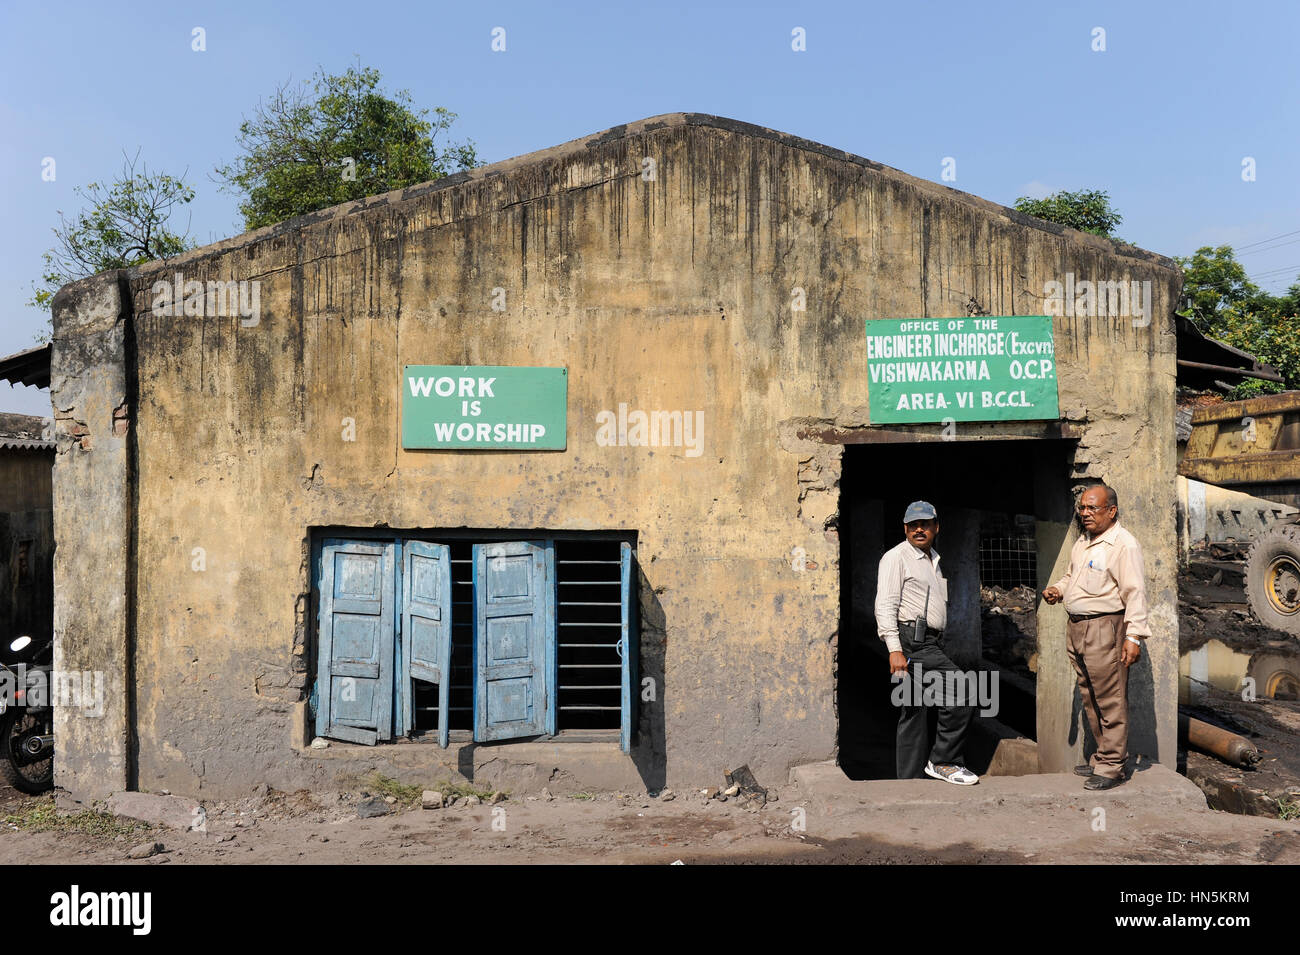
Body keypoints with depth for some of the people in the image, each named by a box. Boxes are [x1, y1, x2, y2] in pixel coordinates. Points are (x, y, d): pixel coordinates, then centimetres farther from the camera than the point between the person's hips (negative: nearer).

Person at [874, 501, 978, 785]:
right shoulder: (896, 557, -4)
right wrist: (895, 650, -22)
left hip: (930, 644, 9)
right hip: (912, 642, -9)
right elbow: (885, 605, -13)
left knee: (913, 713, 8)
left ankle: (910, 781, 10)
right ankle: (943, 761, -8)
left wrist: (938, 645, 23)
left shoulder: (934, 560, 23)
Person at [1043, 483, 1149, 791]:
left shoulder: (1124, 544, -11)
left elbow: (1135, 592, -16)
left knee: (1110, 701, -3)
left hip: (1104, 629, -9)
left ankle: (1112, 767, 4)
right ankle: (1102, 757, 26)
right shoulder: (1082, 542, 16)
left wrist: (1134, 635, -21)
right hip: (1076, 627, 9)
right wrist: (1058, 589, 10)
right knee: (1090, 699, 15)